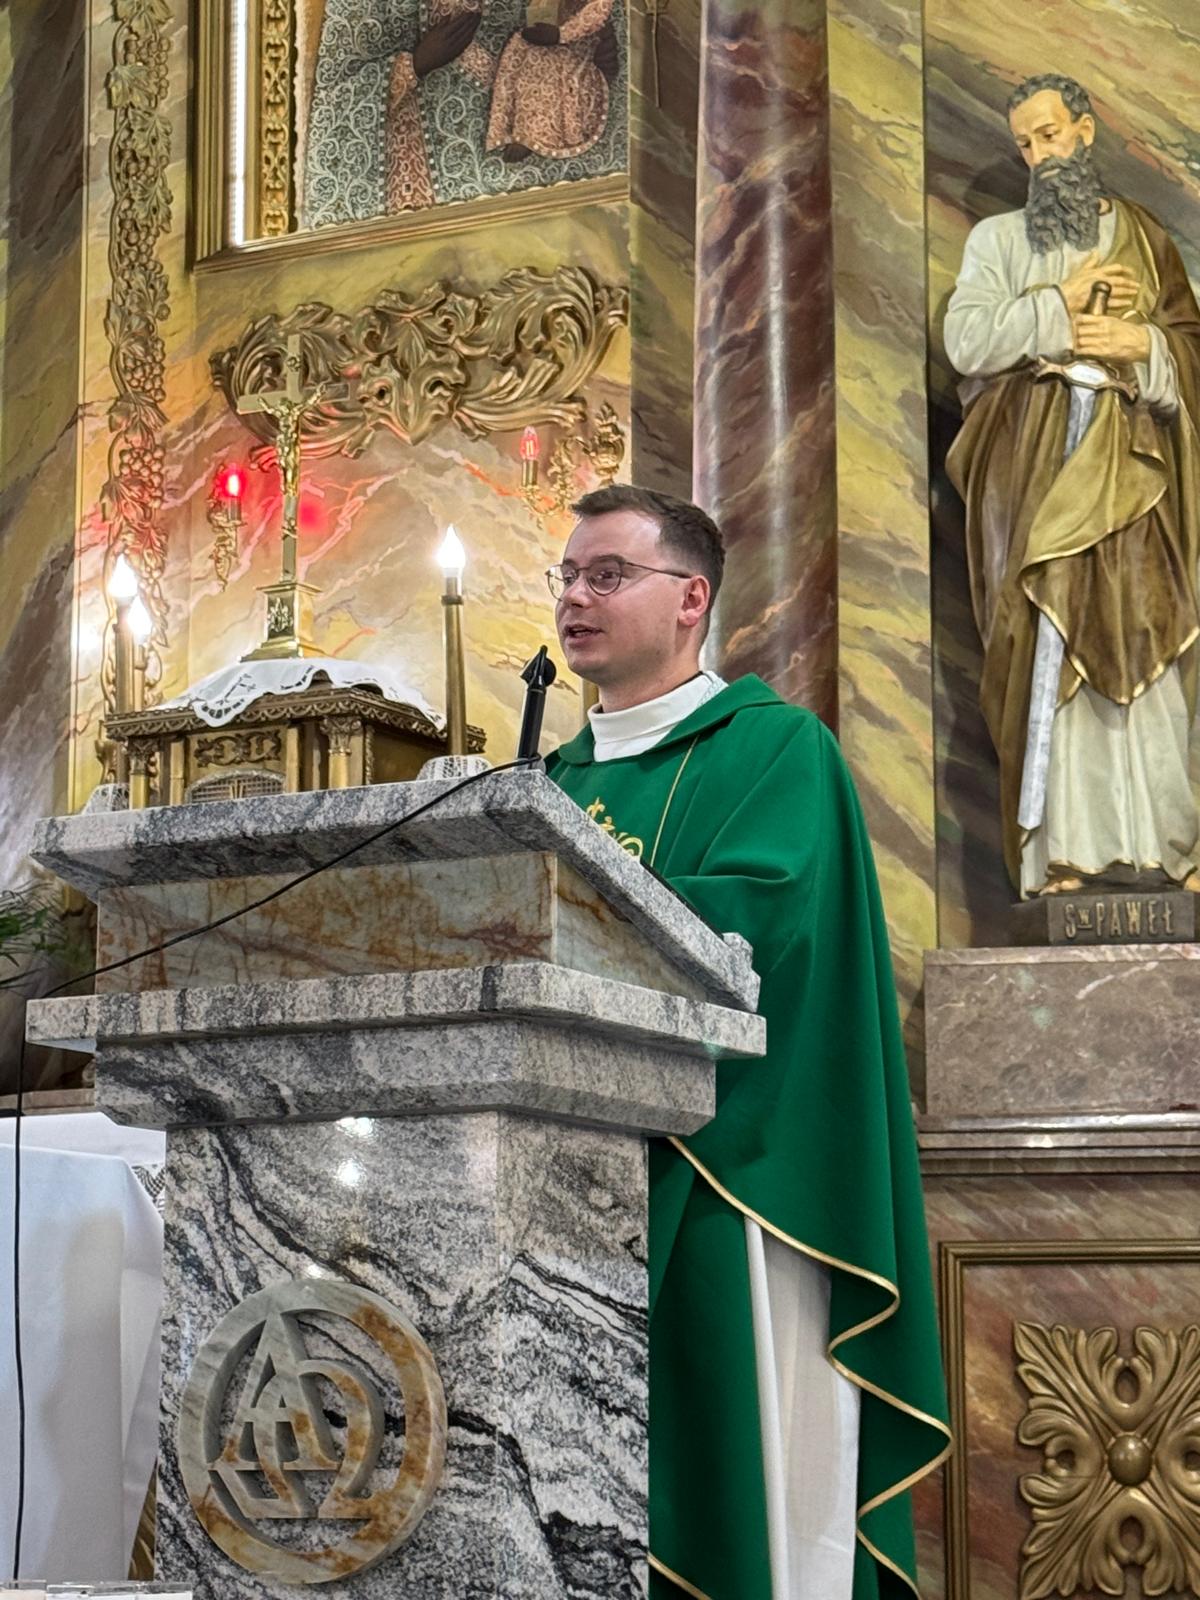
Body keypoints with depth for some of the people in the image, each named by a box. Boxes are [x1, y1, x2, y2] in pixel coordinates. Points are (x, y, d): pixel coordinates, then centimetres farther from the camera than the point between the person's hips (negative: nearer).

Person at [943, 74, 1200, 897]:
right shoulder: (998, 238, 11)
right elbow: (965, 343, -4)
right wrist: (1062, 303, -7)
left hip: (1130, 466, 1)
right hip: (1037, 466, -1)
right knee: (1048, 646, -8)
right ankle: (1061, 844, -7)